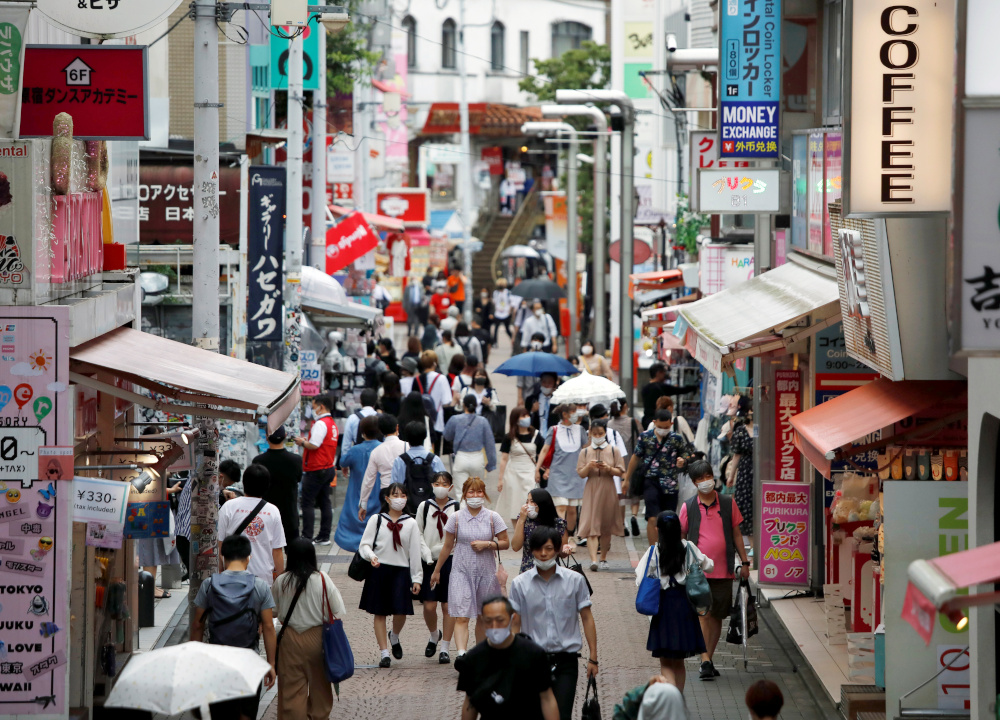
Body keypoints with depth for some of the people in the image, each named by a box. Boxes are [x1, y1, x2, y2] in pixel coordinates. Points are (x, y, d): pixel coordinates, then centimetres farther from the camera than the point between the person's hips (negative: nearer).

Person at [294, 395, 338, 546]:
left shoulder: (320, 424, -17)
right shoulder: (332, 424, 14)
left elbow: (314, 445, -24)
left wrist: (302, 443, -6)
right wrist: (305, 442, 12)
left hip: (316, 470, -10)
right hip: (328, 469, 10)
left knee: (307, 503, -5)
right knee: (324, 502, 12)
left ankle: (307, 536, -5)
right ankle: (324, 536, 14)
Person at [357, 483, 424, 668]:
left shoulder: (410, 523, 8)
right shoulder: (376, 520, 5)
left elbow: (415, 552, 8)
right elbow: (364, 544, 3)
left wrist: (417, 578, 5)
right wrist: (371, 556, -19)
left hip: (401, 570, 0)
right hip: (379, 570, 0)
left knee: (401, 611, -11)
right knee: (380, 612, 1)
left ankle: (394, 638, 21)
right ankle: (384, 653, 9)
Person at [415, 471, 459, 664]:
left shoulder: (457, 508, 1)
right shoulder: (424, 507, 5)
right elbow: (418, 533, 7)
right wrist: (427, 554, -7)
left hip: (450, 561, -1)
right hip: (429, 561, 1)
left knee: (448, 606, -1)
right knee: (429, 606, -2)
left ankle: (445, 649, 6)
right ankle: (434, 636, 29)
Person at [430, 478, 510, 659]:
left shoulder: (493, 518, 1)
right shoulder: (456, 518, 0)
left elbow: (505, 543, 4)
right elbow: (447, 546, 9)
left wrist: (487, 544, -13)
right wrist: (437, 570, 13)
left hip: (486, 572, 1)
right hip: (462, 571, -1)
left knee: (483, 616, 10)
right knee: (461, 616, -14)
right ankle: (461, 654, -25)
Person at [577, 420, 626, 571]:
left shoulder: (613, 450, 4)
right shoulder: (585, 452, 6)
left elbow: (620, 472, 2)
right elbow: (581, 473, 3)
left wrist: (608, 468, -16)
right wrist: (589, 466, -16)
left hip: (608, 490, 0)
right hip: (591, 491, 0)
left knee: (606, 526, 6)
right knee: (591, 525, -13)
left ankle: (603, 559, 19)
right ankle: (593, 559, -21)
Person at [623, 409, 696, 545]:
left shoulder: (677, 439, 2)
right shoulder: (645, 437, 2)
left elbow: (691, 454, 13)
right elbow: (636, 457, 13)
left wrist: (683, 460, -11)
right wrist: (627, 479, 18)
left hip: (670, 484, 1)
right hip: (651, 482, -1)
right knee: (653, 518, -13)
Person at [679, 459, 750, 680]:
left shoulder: (728, 504, 6)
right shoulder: (688, 508, 2)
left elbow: (736, 534, 12)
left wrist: (744, 562, 9)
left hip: (723, 571, 2)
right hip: (698, 570, -2)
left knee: (717, 616, 8)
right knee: (703, 614, -12)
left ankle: (709, 658, 20)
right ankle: (705, 662, -16)